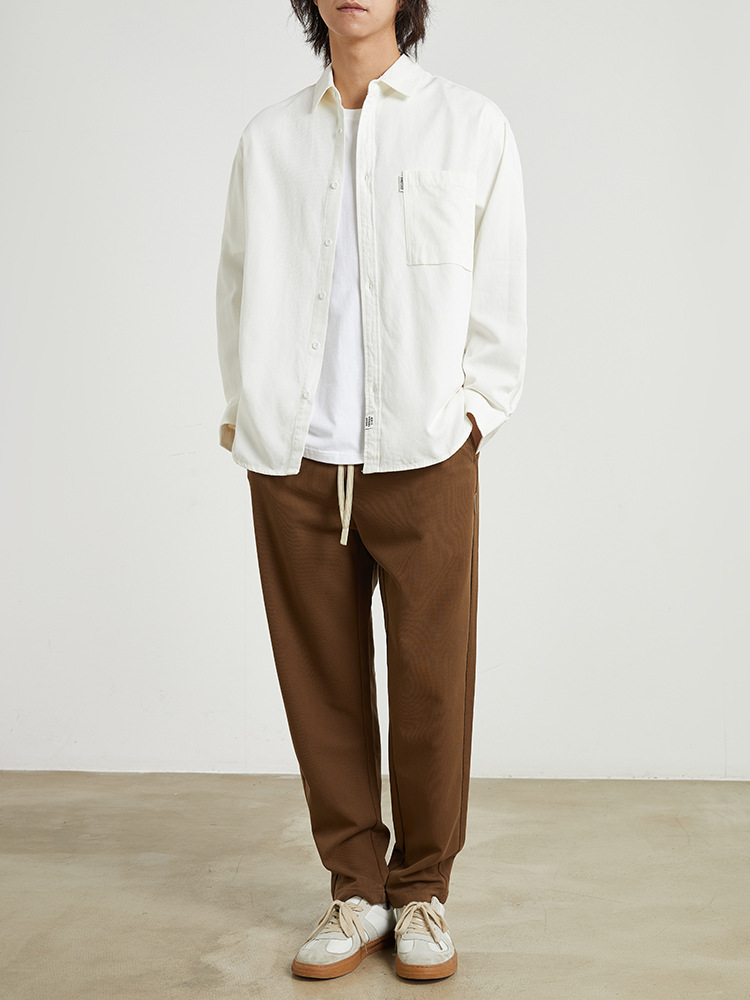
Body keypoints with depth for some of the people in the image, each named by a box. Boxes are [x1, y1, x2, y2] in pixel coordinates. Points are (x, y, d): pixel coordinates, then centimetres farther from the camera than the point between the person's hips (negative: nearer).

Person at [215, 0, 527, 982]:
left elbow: (500, 286, 6)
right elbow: (238, 283, 15)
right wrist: (247, 406, 4)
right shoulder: (269, 137, 14)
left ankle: (422, 891, 19)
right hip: (294, 460, 2)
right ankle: (356, 888, 21)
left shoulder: (470, 125, 9)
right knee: (321, 684, 6)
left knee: (432, 686, 2)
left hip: (423, 456, -2)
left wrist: (474, 407, -3)